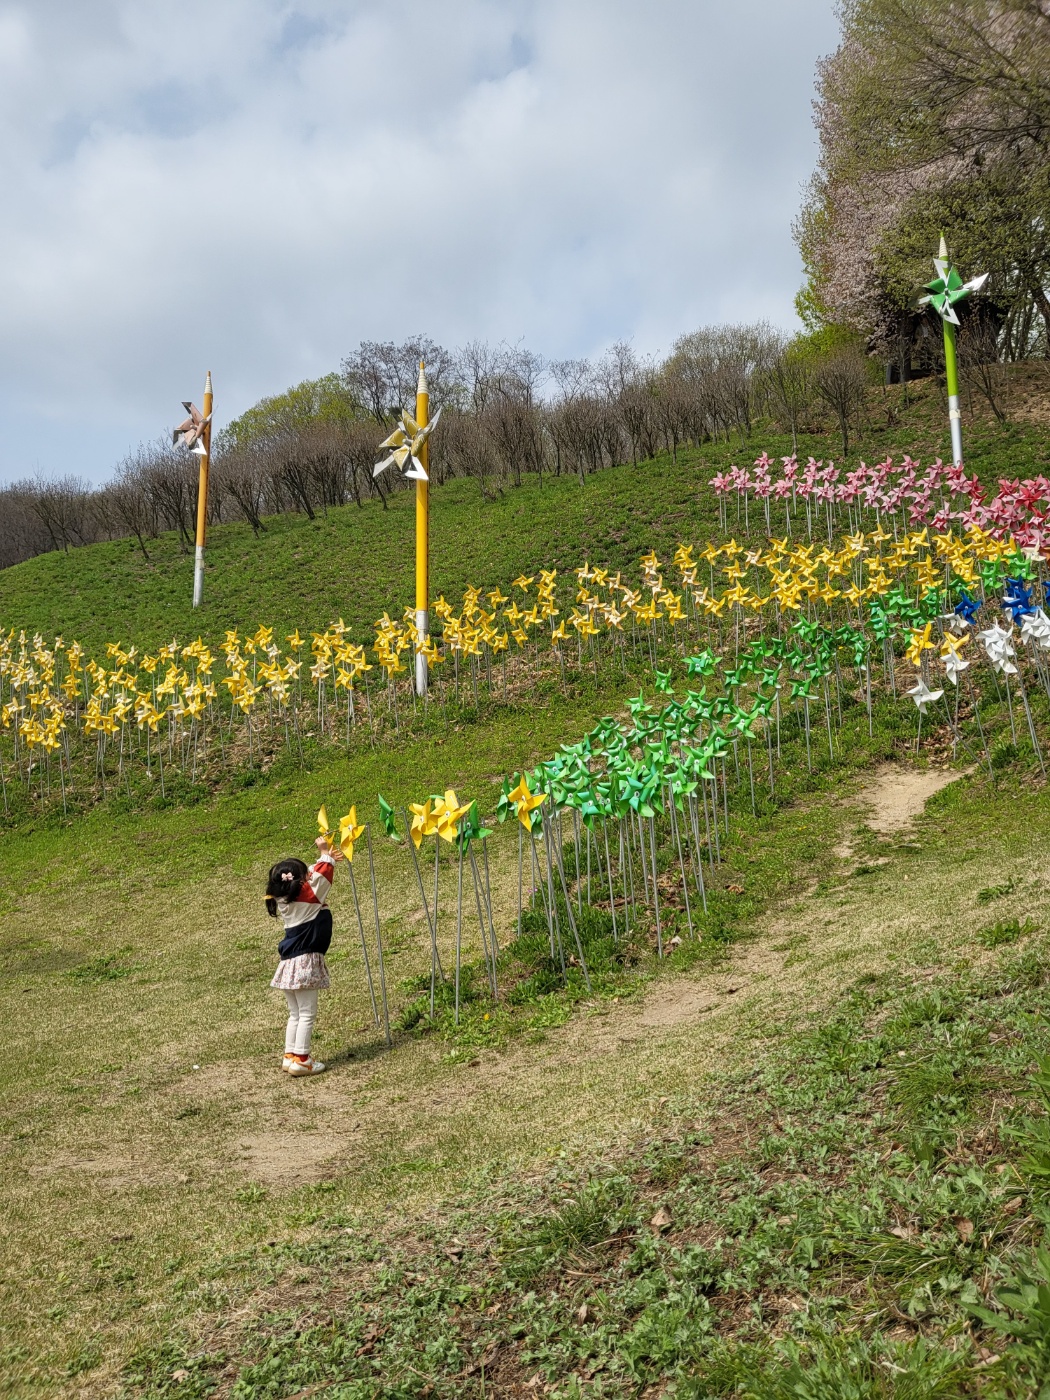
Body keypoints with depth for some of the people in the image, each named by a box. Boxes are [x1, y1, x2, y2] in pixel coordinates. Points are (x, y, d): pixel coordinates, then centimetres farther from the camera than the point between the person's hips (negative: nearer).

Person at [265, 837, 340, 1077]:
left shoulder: (283, 900, 9)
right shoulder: (308, 896, -14)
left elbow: (313, 875, 18)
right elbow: (321, 876, -10)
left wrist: (325, 858, 19)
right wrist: (325, 854, 4)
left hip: (289, 964, 8)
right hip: (305, 962, -8)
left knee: (295, 1015, 17)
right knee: (307, 1014, -1)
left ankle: (290, 1056, 20)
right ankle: (300, 1059, 1)